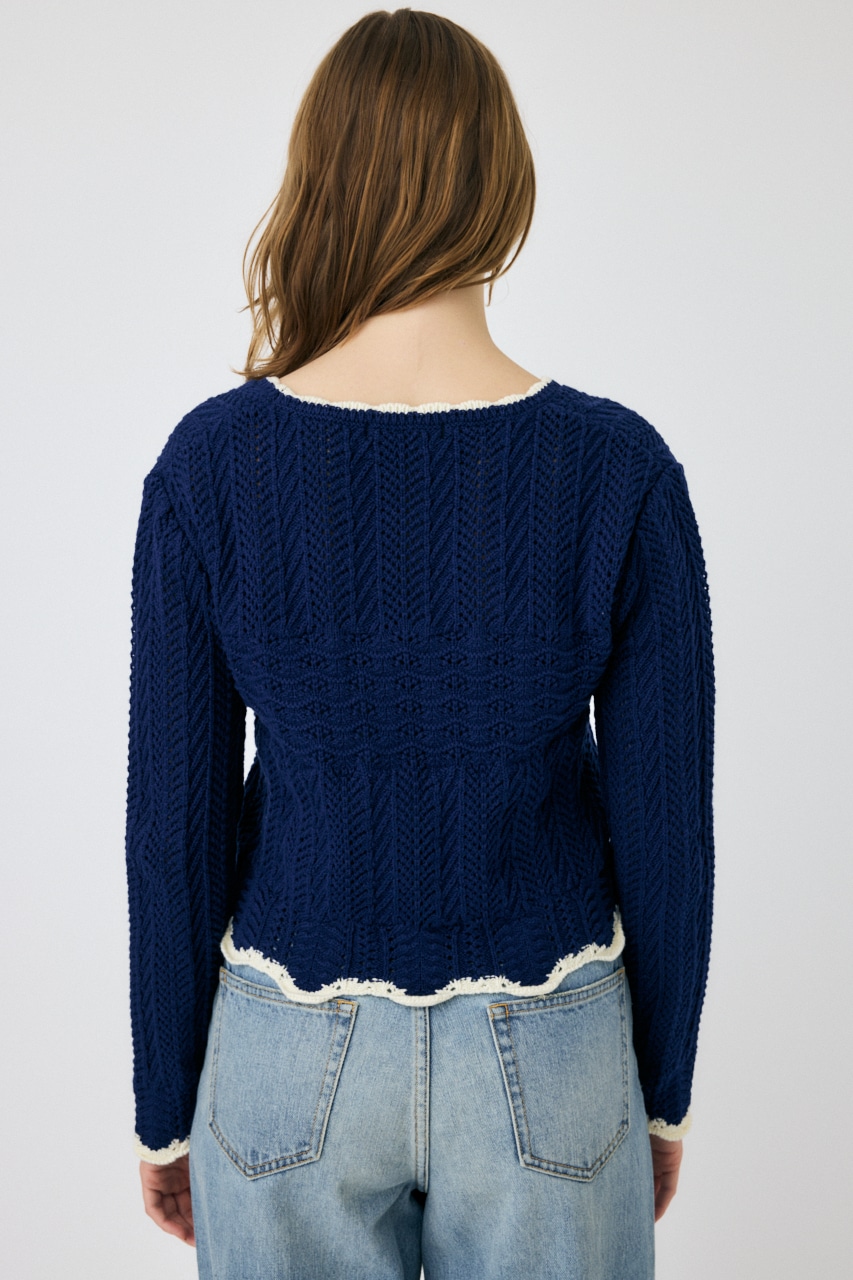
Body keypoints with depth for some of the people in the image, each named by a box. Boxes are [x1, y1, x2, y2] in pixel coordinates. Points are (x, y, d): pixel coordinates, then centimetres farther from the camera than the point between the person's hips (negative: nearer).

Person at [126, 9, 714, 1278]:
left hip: (296, 1055, 1)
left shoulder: (210, 463, -16)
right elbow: (664, 824, -9)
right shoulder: (621, 467, -16)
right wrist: (664, 1090, 8)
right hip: (546, 1060, 0)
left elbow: (174, 826, -10)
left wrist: (166, 1104, 5)